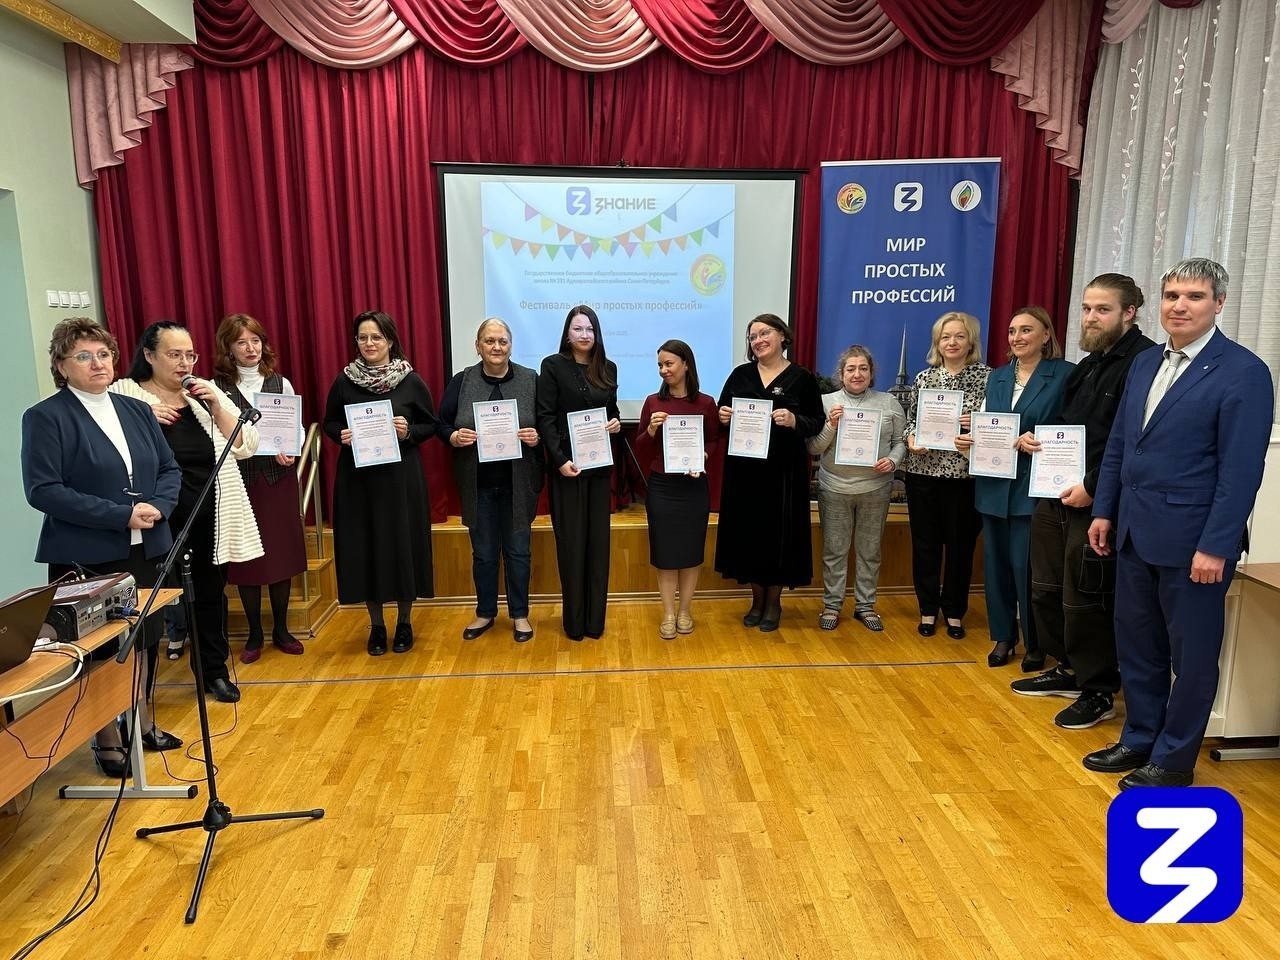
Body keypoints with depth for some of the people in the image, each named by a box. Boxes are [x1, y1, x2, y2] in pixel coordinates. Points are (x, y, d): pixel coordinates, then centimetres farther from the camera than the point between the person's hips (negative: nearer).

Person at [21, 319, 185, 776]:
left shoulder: (137, 410, 10)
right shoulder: (45, 417, -7)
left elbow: (170, 469, 11)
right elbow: (43, 490, -15)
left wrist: (157, 507, -10)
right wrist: (121, 515, -20)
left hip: (144, 551, 6)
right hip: (86, 558, -5)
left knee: (146, 639, 15)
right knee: (99, 647, 4)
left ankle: (144, 723, 32)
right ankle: (107, 740, 20)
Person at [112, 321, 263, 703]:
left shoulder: (206, 392, 8)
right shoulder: (125, 394, -3)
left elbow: (247, 445, 2)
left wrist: (216, 406, -8)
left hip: (210, 513, 4)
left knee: (210, 590, 14)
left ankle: (214, 670, 29)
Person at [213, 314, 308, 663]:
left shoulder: (280, 383, 4)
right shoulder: (216, 388, -1)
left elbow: (297, 430, 5)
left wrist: (291, 452, -13)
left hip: (278, 479, 2)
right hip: (238, 481, -1)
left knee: (283, 552, 7)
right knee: (246, 556, 4)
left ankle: (281, 630, 23)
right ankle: (254, 634, 20)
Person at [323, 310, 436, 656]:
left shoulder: (411, 381, -3)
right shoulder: (344, 381, 2)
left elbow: (431, 424, 3)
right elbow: (329, 423, 11)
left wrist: (408, 431, -16)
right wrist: (341, 434, -10)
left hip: (401, 477, -1)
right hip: (357, 478, 2)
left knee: (402, 545, 4)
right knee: (364, 548, 5)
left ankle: (404, 622, 21)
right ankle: (376, 625, 20)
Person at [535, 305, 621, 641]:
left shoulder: (608, 368, 9)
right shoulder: (552, 365, -3)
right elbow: (546, 418, -8)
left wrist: (616, 423, -4)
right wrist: (560, 460, -18)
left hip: (600, 464, 4)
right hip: (567, 465, -4)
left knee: (598, 540, 6)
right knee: (571, 541, 1)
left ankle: (595, 619, 15)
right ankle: (574, 620, 11)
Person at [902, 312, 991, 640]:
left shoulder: (987, 376, 0)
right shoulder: (924, 377, 7)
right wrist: (911, 438, -9)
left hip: (965, 475, -2)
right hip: (923, 473, 2)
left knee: (960, 544, 7)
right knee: (925, 543, 8)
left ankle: (954, 611, 23)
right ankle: (928, 609, 23)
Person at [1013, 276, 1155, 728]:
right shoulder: (1090, 364, 16)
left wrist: (1092, 488, -20)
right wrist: (1038, 440, 8)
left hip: (1096, 503, -9)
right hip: (1057, 496, 9)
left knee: (1085, 601, 0)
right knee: (1047, 589, 17)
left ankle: (1099, 692, 18)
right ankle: (1068, 669, 34)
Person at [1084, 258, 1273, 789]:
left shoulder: (1243, 371, -10)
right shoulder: (1145, 362, 10)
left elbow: (1241, 470, -15)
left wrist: (1215, 546, -18)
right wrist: (1104, 510, 10)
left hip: (1191, 541, -6)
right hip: (1135, 533, 7)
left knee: (1191, 653, 8)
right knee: (1136, 644, 16)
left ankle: (1175, 758, 23)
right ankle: (1139, 739, 32)